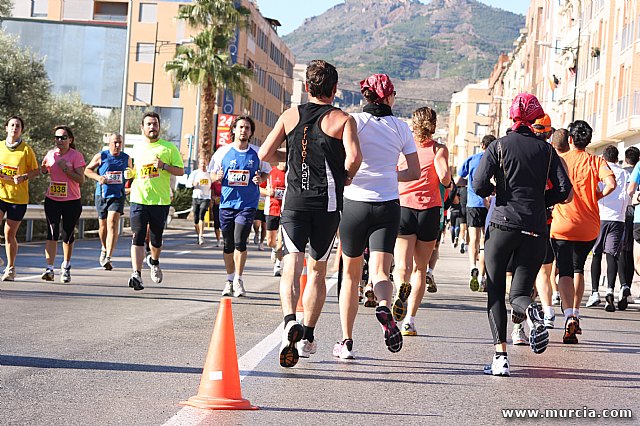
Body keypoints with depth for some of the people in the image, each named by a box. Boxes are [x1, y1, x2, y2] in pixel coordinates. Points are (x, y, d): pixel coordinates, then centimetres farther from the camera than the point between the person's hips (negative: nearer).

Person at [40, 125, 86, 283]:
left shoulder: (76, 156, -7)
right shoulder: (50, 154, 5)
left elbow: (81, 180, -13)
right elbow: (43, 171, 20)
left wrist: (65, 168, -22)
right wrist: (43, 166, -2)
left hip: (72, 201, -2)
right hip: (52, 200, 2)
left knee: (68, 234, 8)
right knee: (52, 232, -11)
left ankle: (66, 267, 26)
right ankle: (49, 269, -16)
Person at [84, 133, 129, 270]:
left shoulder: (126, 158, 8)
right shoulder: (101, 156, 1)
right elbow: (87, 170, 8)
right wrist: (98, 177, -11)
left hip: (118, 196, -1)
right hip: (101, 195, 1)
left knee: (112, 224, -17)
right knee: (102, 225, 10)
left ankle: (108, 258, -24)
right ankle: (104, 249, 40)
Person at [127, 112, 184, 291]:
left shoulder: (169, 147, 4)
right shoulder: (137, 148, 14)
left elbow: (180, 171, 2)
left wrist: (164, 166, -13)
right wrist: (130, 173, 6)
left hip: (160, 201, -1)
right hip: (138, 199, 1)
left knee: (156, 239, 7)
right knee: (138, 237, -11)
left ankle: (154, 261, 40)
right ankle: (136, 275, -16)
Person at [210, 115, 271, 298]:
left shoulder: (257, 153, 3)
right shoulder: (223, 152, 4)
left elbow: (266, 172, 15)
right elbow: (212, 173, 12)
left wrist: (260, 179, -7)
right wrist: (218, 177, -10)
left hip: (248, 204, -2)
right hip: (227, 202, 2)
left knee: (240, 241, -13)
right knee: (228, 244, 8)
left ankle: (238, 280, 0)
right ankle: (229, 280, 23)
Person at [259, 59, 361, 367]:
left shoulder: (290, 116, 8)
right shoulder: (343, 119, -1)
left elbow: (265, 154, 5)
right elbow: (354, 156, -17)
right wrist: (346, 178, 2)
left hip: (294, 201, 1)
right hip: (327, 203, -1)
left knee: (292, 266, -8)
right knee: (317, 270, 13)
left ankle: (290, 321, -34)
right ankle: (308, 337, 17)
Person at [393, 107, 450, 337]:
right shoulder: (439, 149, 3)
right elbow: (444, 178, -11)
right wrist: (449, 182, 10)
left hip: (403, 207, 0)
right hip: (430, 210, 0)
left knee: (403, 266, -8)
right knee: (420, 269, 12)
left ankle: (403, 287, -44)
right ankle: (409, 320, 7)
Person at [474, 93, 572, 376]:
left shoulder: (499, 146, 1)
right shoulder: (546, 149, 7)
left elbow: (479, 185, -9)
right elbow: (564, 190, 1)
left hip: (503, 224, -2)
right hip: (536, 230, 2)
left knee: (495, 293, 8)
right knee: (519, 292, 8)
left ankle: (500, 356, -5)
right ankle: (530, 312, -30)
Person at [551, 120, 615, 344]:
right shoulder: (596, 161, 0)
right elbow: (611, 183, -17)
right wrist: (597, 196, 1)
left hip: (562, 226, -2)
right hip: (589, 227, 2)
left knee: (565, 273, -4)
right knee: (578, 269, 22)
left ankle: (569, 316, -26)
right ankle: (575, 313, 21)